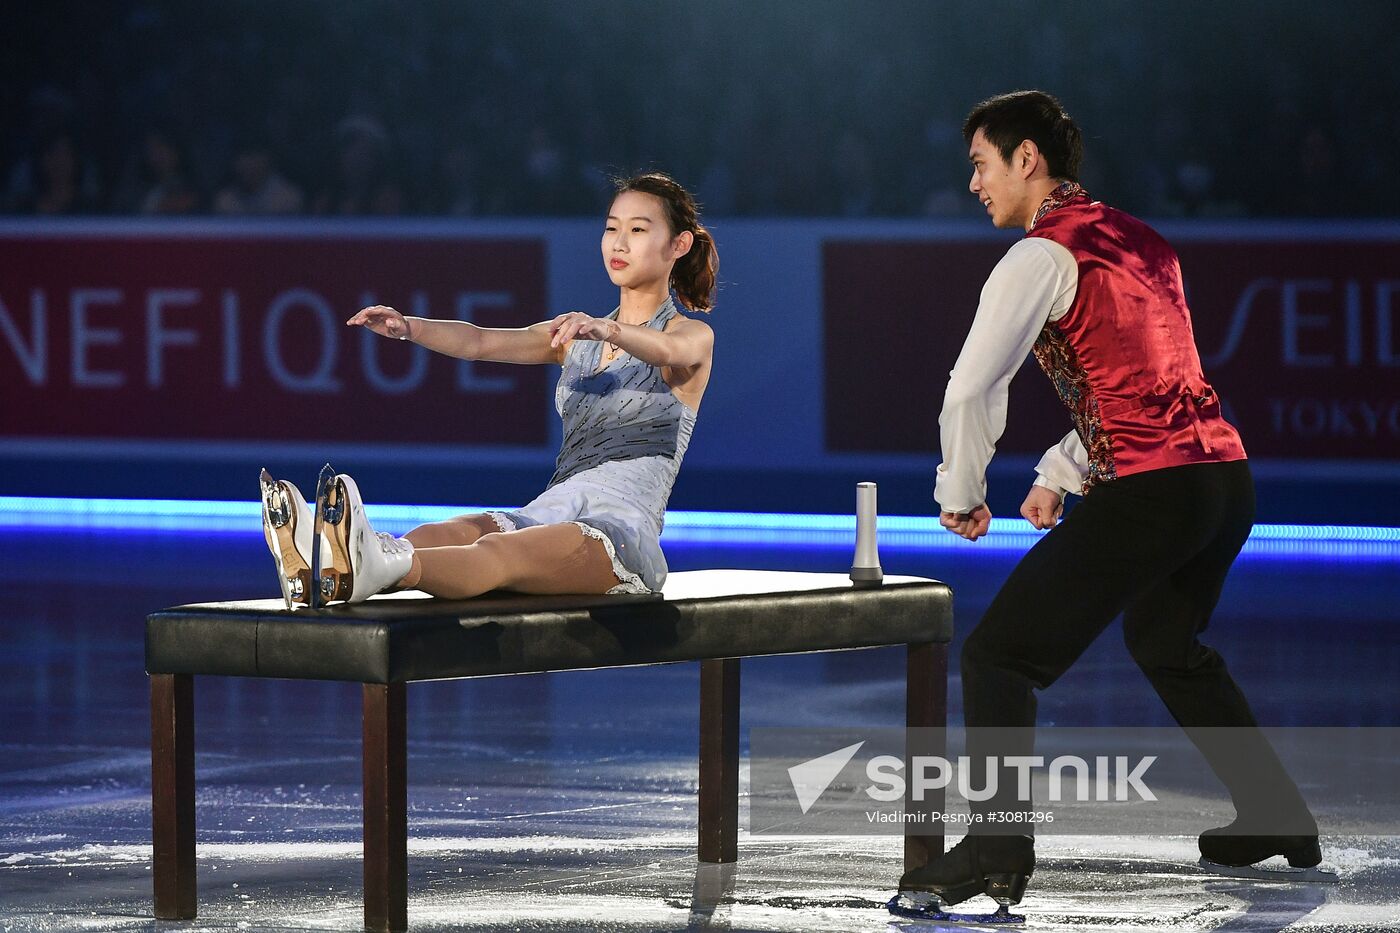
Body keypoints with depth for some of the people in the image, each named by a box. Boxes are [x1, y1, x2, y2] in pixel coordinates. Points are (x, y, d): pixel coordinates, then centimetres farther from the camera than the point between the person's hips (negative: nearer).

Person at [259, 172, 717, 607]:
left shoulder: (692, 336, 7)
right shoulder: (577, 336, 25)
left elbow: (667, 350, -20)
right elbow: (481, 342, 7)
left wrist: (607, 329, -43)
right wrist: (408, 327, -14)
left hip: (624, 528, -6)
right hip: (551, 510, 6)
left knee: (499, 552, -37)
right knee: (446, 535, -28)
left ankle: (382, 568, -67)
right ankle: (321, 568, -57)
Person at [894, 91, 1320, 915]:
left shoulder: (1043, 255, -7)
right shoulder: (1143, 244, 20)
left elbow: (973, 388, -15)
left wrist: (961, 494, -1)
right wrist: (1059, 473, 25)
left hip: (1148, 491, -9)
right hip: (1227, 475, 9)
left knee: (1000, 656, -6)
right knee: (1168, 644, 32)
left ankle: (998, 850, -18)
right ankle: (1280, 820, 37)